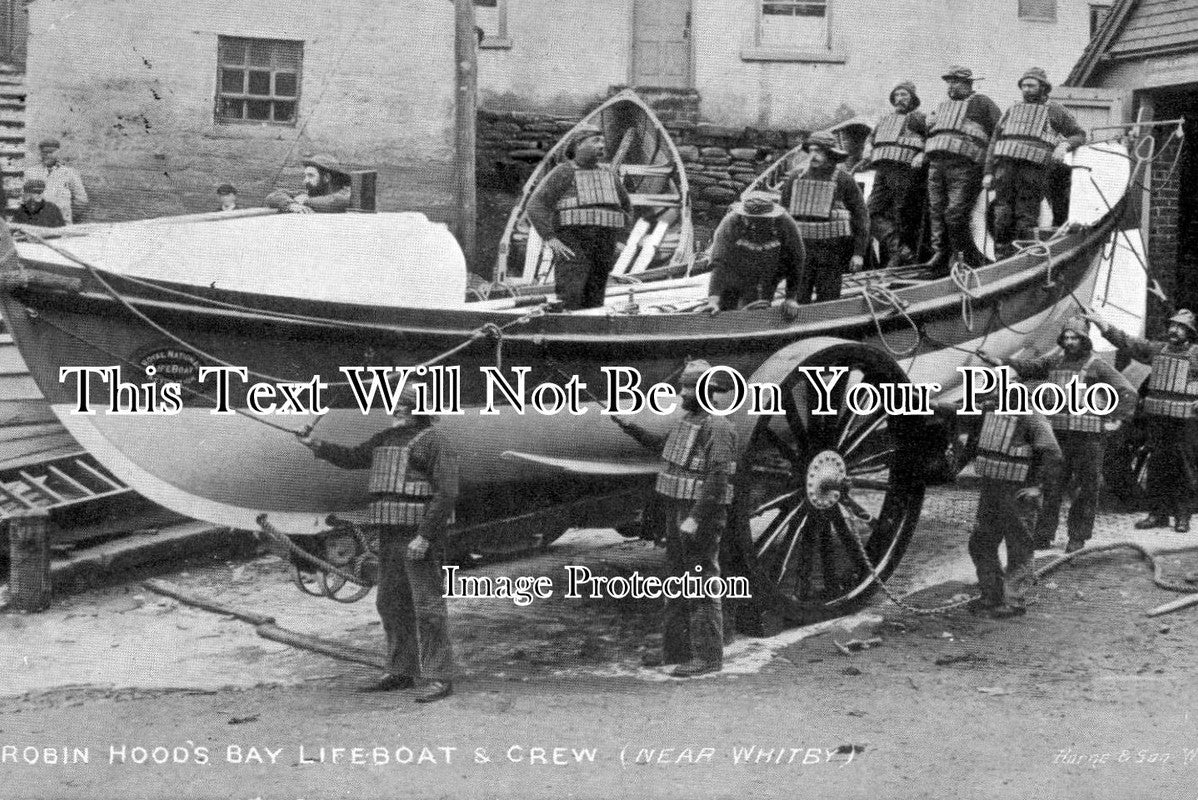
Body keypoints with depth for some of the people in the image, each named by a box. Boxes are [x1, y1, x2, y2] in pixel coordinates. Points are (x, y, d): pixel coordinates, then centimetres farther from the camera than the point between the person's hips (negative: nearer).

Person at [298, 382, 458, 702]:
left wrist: (425, 537, -22)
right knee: (392, 603, 13)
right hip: (391, 535, 9)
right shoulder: (387, 439, 16)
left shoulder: (434, 442, -10)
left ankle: (440, 678, -7)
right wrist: (317, 445, 12)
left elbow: (447, 493, -17)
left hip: (420, 536, -9)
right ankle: (401, 672, 23)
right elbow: (352, 458, 26)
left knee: (428, 606, -9)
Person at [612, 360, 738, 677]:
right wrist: (631, 428, 27)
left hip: (701, 516, -10)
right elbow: (665, 448, 32)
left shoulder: (717, 428, -17)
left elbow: (717, 479, -24)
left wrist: (695, 519, -28)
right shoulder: (688, 421, 12)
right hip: (677, 512, 10)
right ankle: (676, 650, 23)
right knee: (678, 584, 14)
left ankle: (708, 656, -2)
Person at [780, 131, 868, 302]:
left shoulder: (844, 180, -3)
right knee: (797, 301, -3)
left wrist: (859, 253, -6)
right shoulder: (796, 177, 7)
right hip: (801, 247, 3)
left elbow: (861, 215, 0)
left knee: (827, 302, -1)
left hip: (831, 249, -3)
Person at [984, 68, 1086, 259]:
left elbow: (1079, 135, 12)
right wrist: (988, 172, 9)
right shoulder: (1012, 110, 22)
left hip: (1033, 169, -4)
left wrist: (1064, 145, -11)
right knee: (1003, 217, -2)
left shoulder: (1054, 111, 12)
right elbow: (994, 141, 19)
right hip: (1005, 165, 4)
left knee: (1026, 218, -9)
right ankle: (1002, 258, 1)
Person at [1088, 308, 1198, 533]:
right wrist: (1101, 323, 3)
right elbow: (1127, 342, 11)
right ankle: (1158, 513, 15)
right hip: (1157, 417, 4)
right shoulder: (1158, 350, 12)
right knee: (1157, 466, 8)